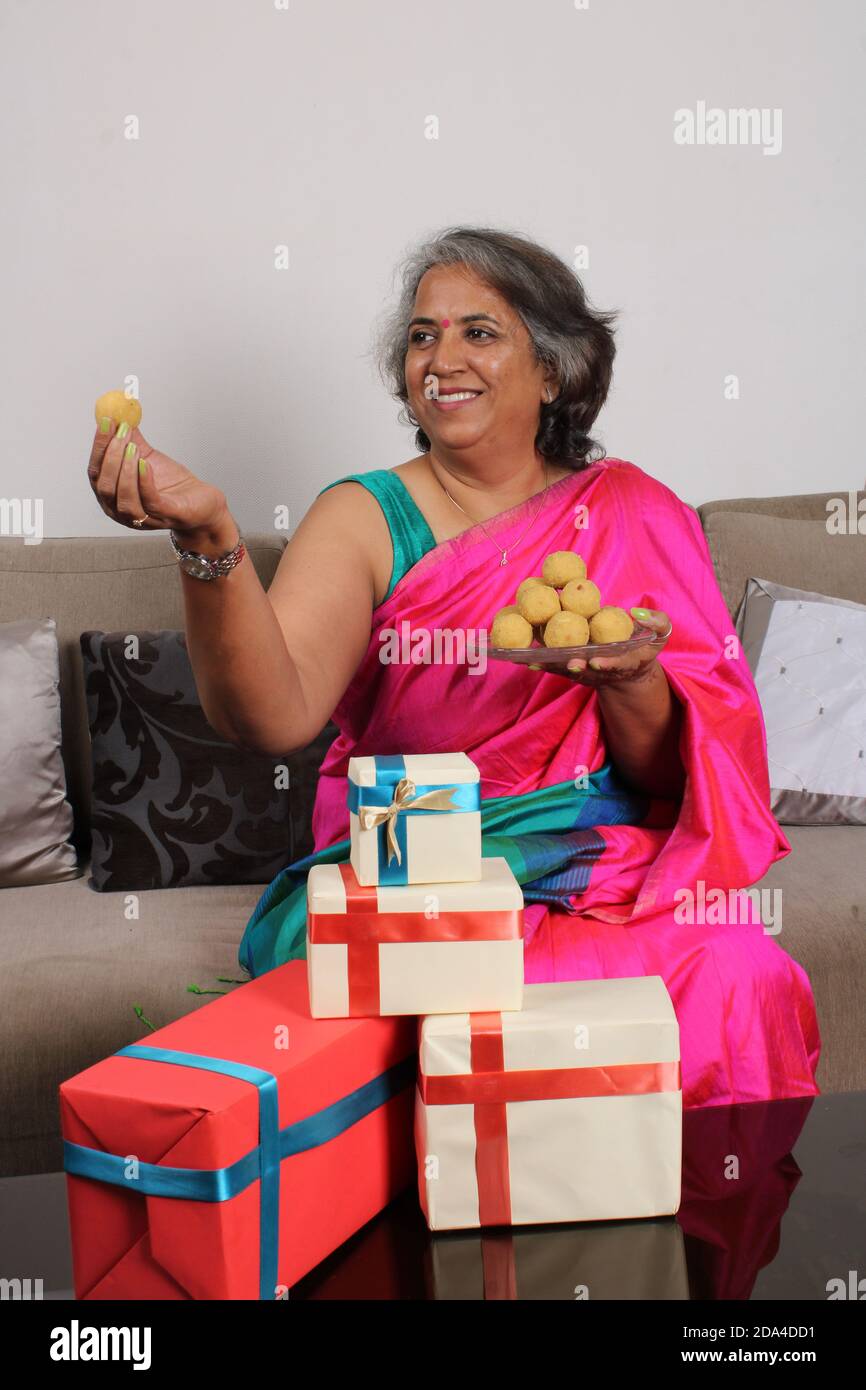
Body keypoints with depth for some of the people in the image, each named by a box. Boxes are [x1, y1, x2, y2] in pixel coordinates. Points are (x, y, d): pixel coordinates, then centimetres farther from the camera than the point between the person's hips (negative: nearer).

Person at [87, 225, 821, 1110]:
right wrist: (210, 537, -32)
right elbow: (272, 719, -17)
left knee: (739, 981, -26)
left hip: (602, 865, 2)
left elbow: (674, 781, 2)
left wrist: (630, 681, -20)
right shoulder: (366, 519, 2)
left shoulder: (631, 512, 7)